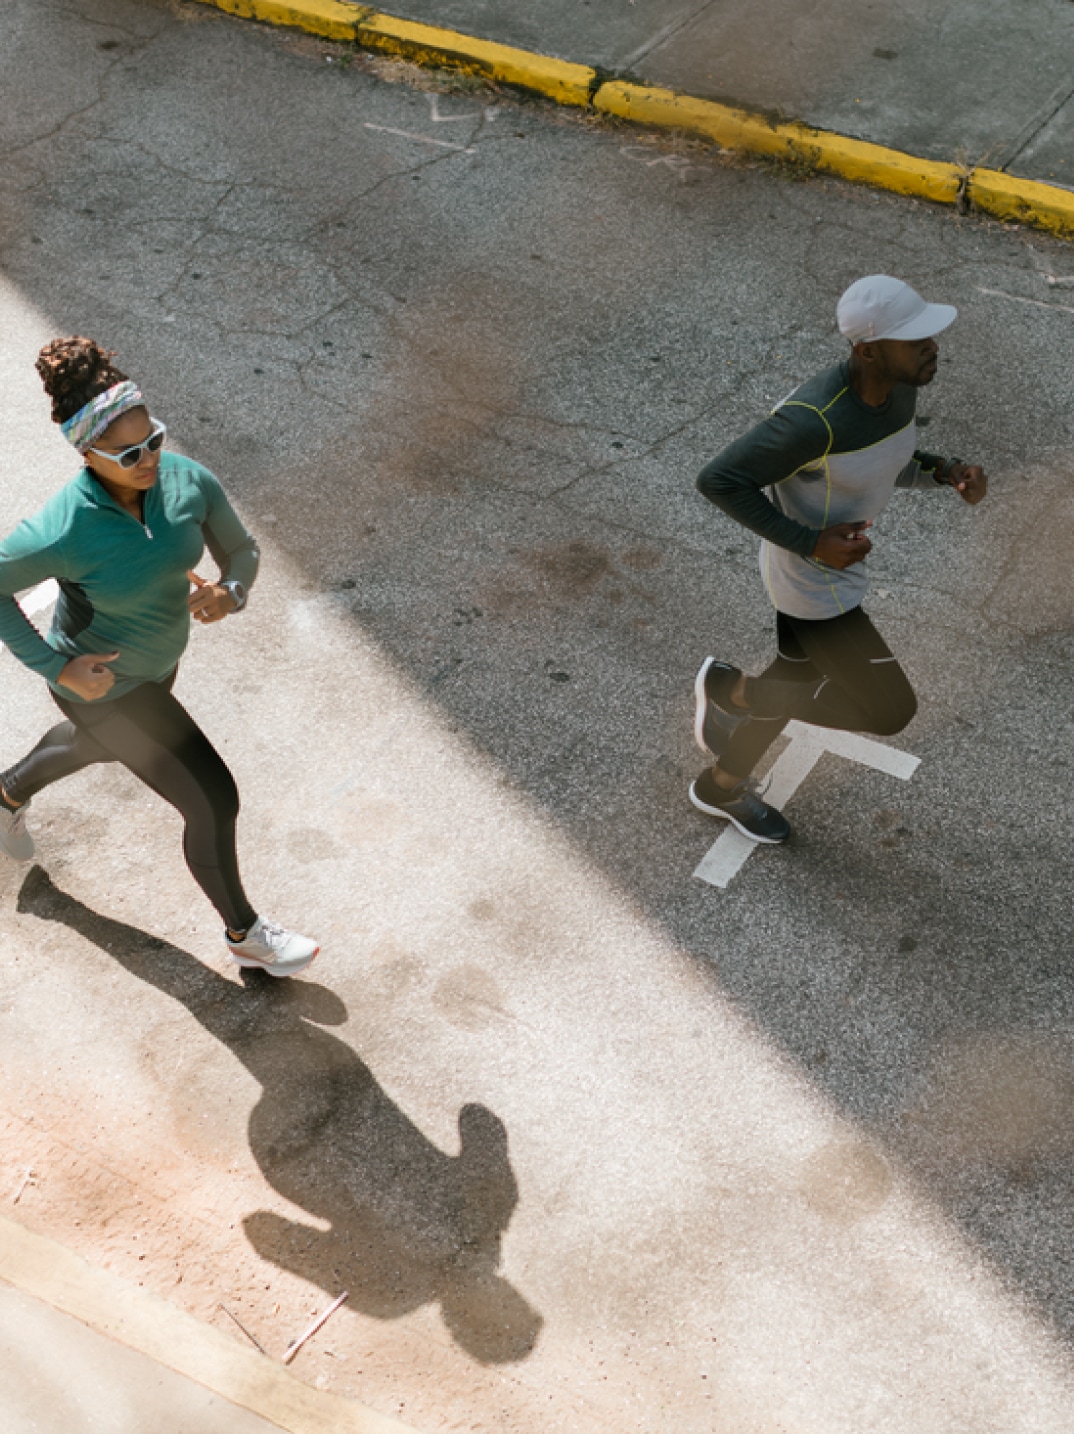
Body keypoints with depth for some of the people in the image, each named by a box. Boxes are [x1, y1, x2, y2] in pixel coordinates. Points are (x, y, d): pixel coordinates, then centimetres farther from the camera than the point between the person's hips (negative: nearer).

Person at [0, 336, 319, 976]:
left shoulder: (188, 479, -23)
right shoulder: (62, 532, -37)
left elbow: (242, 550, -8)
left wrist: (229, 593, -30)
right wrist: (56, 667, -22)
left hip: (158, 653, 7)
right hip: (104, 683, -7)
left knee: (98, 745, 37)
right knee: (214, 803, 1)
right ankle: (246, 935, 28)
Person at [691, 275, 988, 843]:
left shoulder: (899, 383, -9)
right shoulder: (814, 419, -36)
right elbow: (718, 479, -27)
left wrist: (945, 471, -10)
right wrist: (811, 543, -28)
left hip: (836, 554, 9)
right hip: (811, 580, -9)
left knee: (799, 679, 26)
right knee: (890, 710, 3)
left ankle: (722, 786, 50)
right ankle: (731, 689, 19)